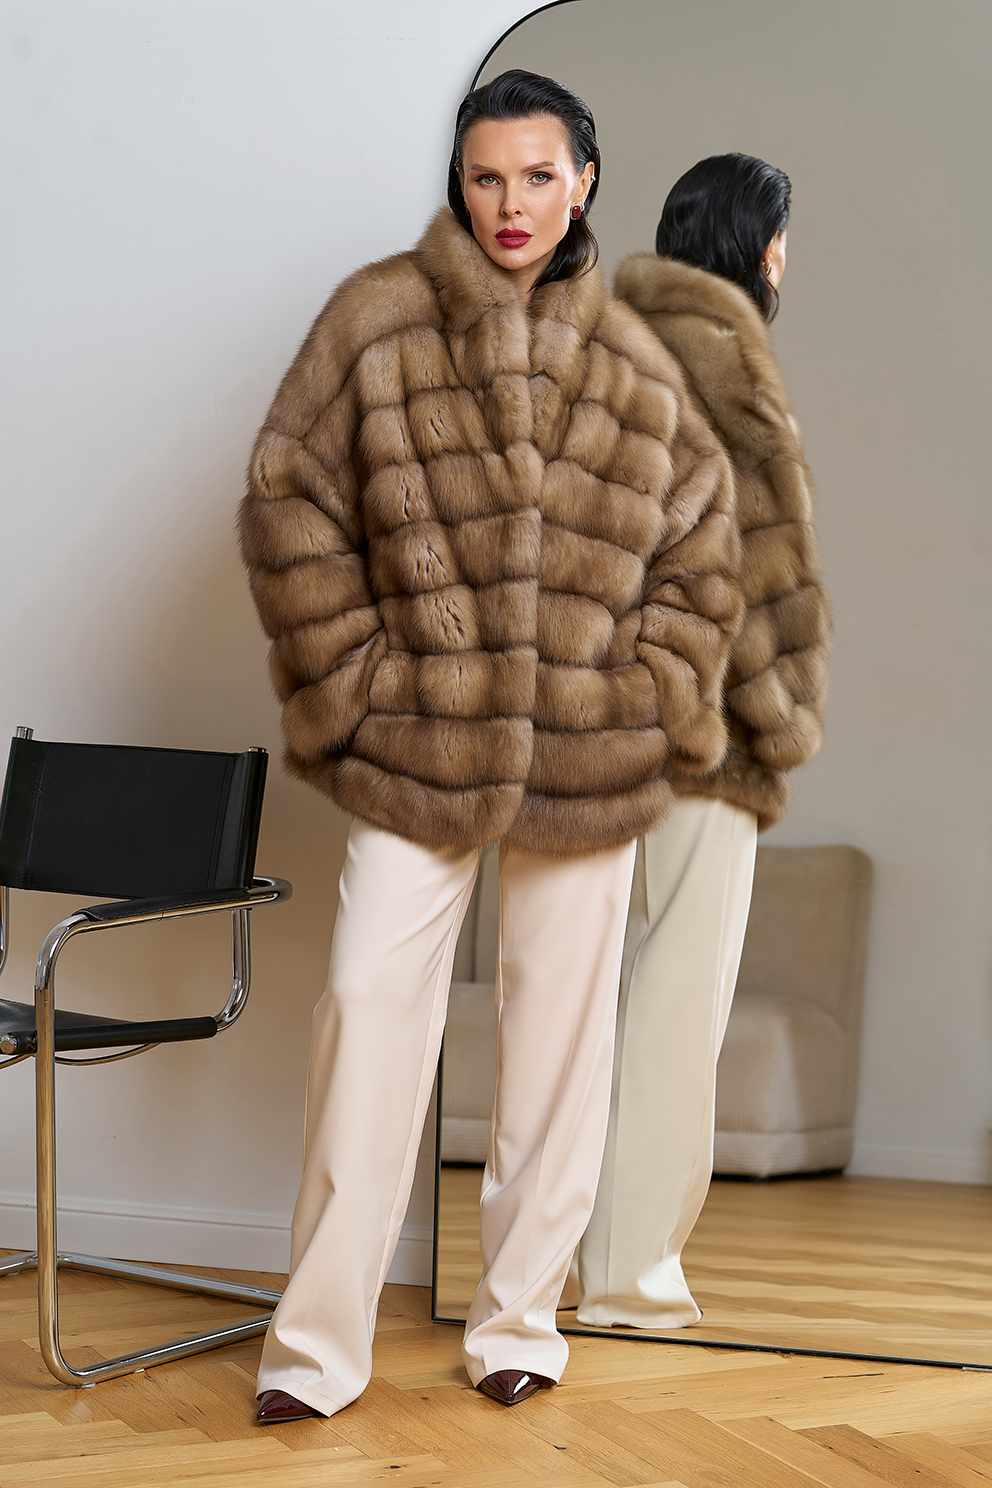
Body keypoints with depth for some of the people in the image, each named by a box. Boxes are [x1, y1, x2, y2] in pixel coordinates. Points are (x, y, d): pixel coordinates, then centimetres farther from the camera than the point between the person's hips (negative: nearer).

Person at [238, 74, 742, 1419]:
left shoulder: (633, 362, 8)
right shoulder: (376, 321, 0)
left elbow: (704, 543, 13)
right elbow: (289, 503, -1)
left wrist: (651, 700, 3)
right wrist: (354, 679, -6)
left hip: (590, 758, 2)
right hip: (413, 750, -2)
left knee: (561, 1025, 7)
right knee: (371, 1008, -5)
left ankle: (521, 1318, 22)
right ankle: (319, 1345, 5)